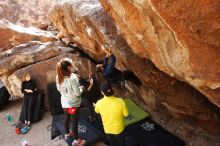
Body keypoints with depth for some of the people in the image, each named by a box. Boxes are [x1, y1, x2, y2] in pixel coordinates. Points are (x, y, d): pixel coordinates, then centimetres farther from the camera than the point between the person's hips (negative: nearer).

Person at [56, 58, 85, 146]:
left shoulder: (58, 77, -9)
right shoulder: (73, 78, -31)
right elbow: (77, 93, -25)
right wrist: (81, 88, -6)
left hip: (64, 102, 7)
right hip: (73, 104, -7)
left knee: (66, 118, 27)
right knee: (74, 121, 11)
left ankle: (67, 133, 51)